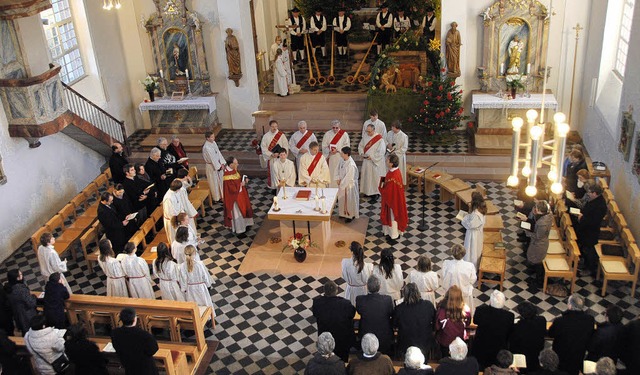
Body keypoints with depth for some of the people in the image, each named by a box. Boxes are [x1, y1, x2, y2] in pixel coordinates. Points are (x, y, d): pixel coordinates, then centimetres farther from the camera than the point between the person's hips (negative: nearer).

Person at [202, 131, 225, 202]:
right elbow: (212, 158, -23)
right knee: (215, 182, 7)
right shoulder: (206, 147, -25)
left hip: (218, 164, 8)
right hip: (212, 166, -8)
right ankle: (217, 197, 21)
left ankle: (221, 195, 33)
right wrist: (219, 166, -17)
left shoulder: (213, 142, 0)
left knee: (220, 180, 17)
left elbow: (218, 153, 3)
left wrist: (222, 163, -3)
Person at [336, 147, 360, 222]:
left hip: (349, 186, -8)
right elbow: (339, 169, 7)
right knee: (342, 199, 22)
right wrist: (338, 179, -5)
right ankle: (344, 213, 41)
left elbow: (349, 178, -26)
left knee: (349, 200, 9)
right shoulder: (343, 160, -7)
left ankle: (350, 215, 27)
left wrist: (341, 184, -16)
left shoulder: (351, 165, -31)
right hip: (342, 184, 8)